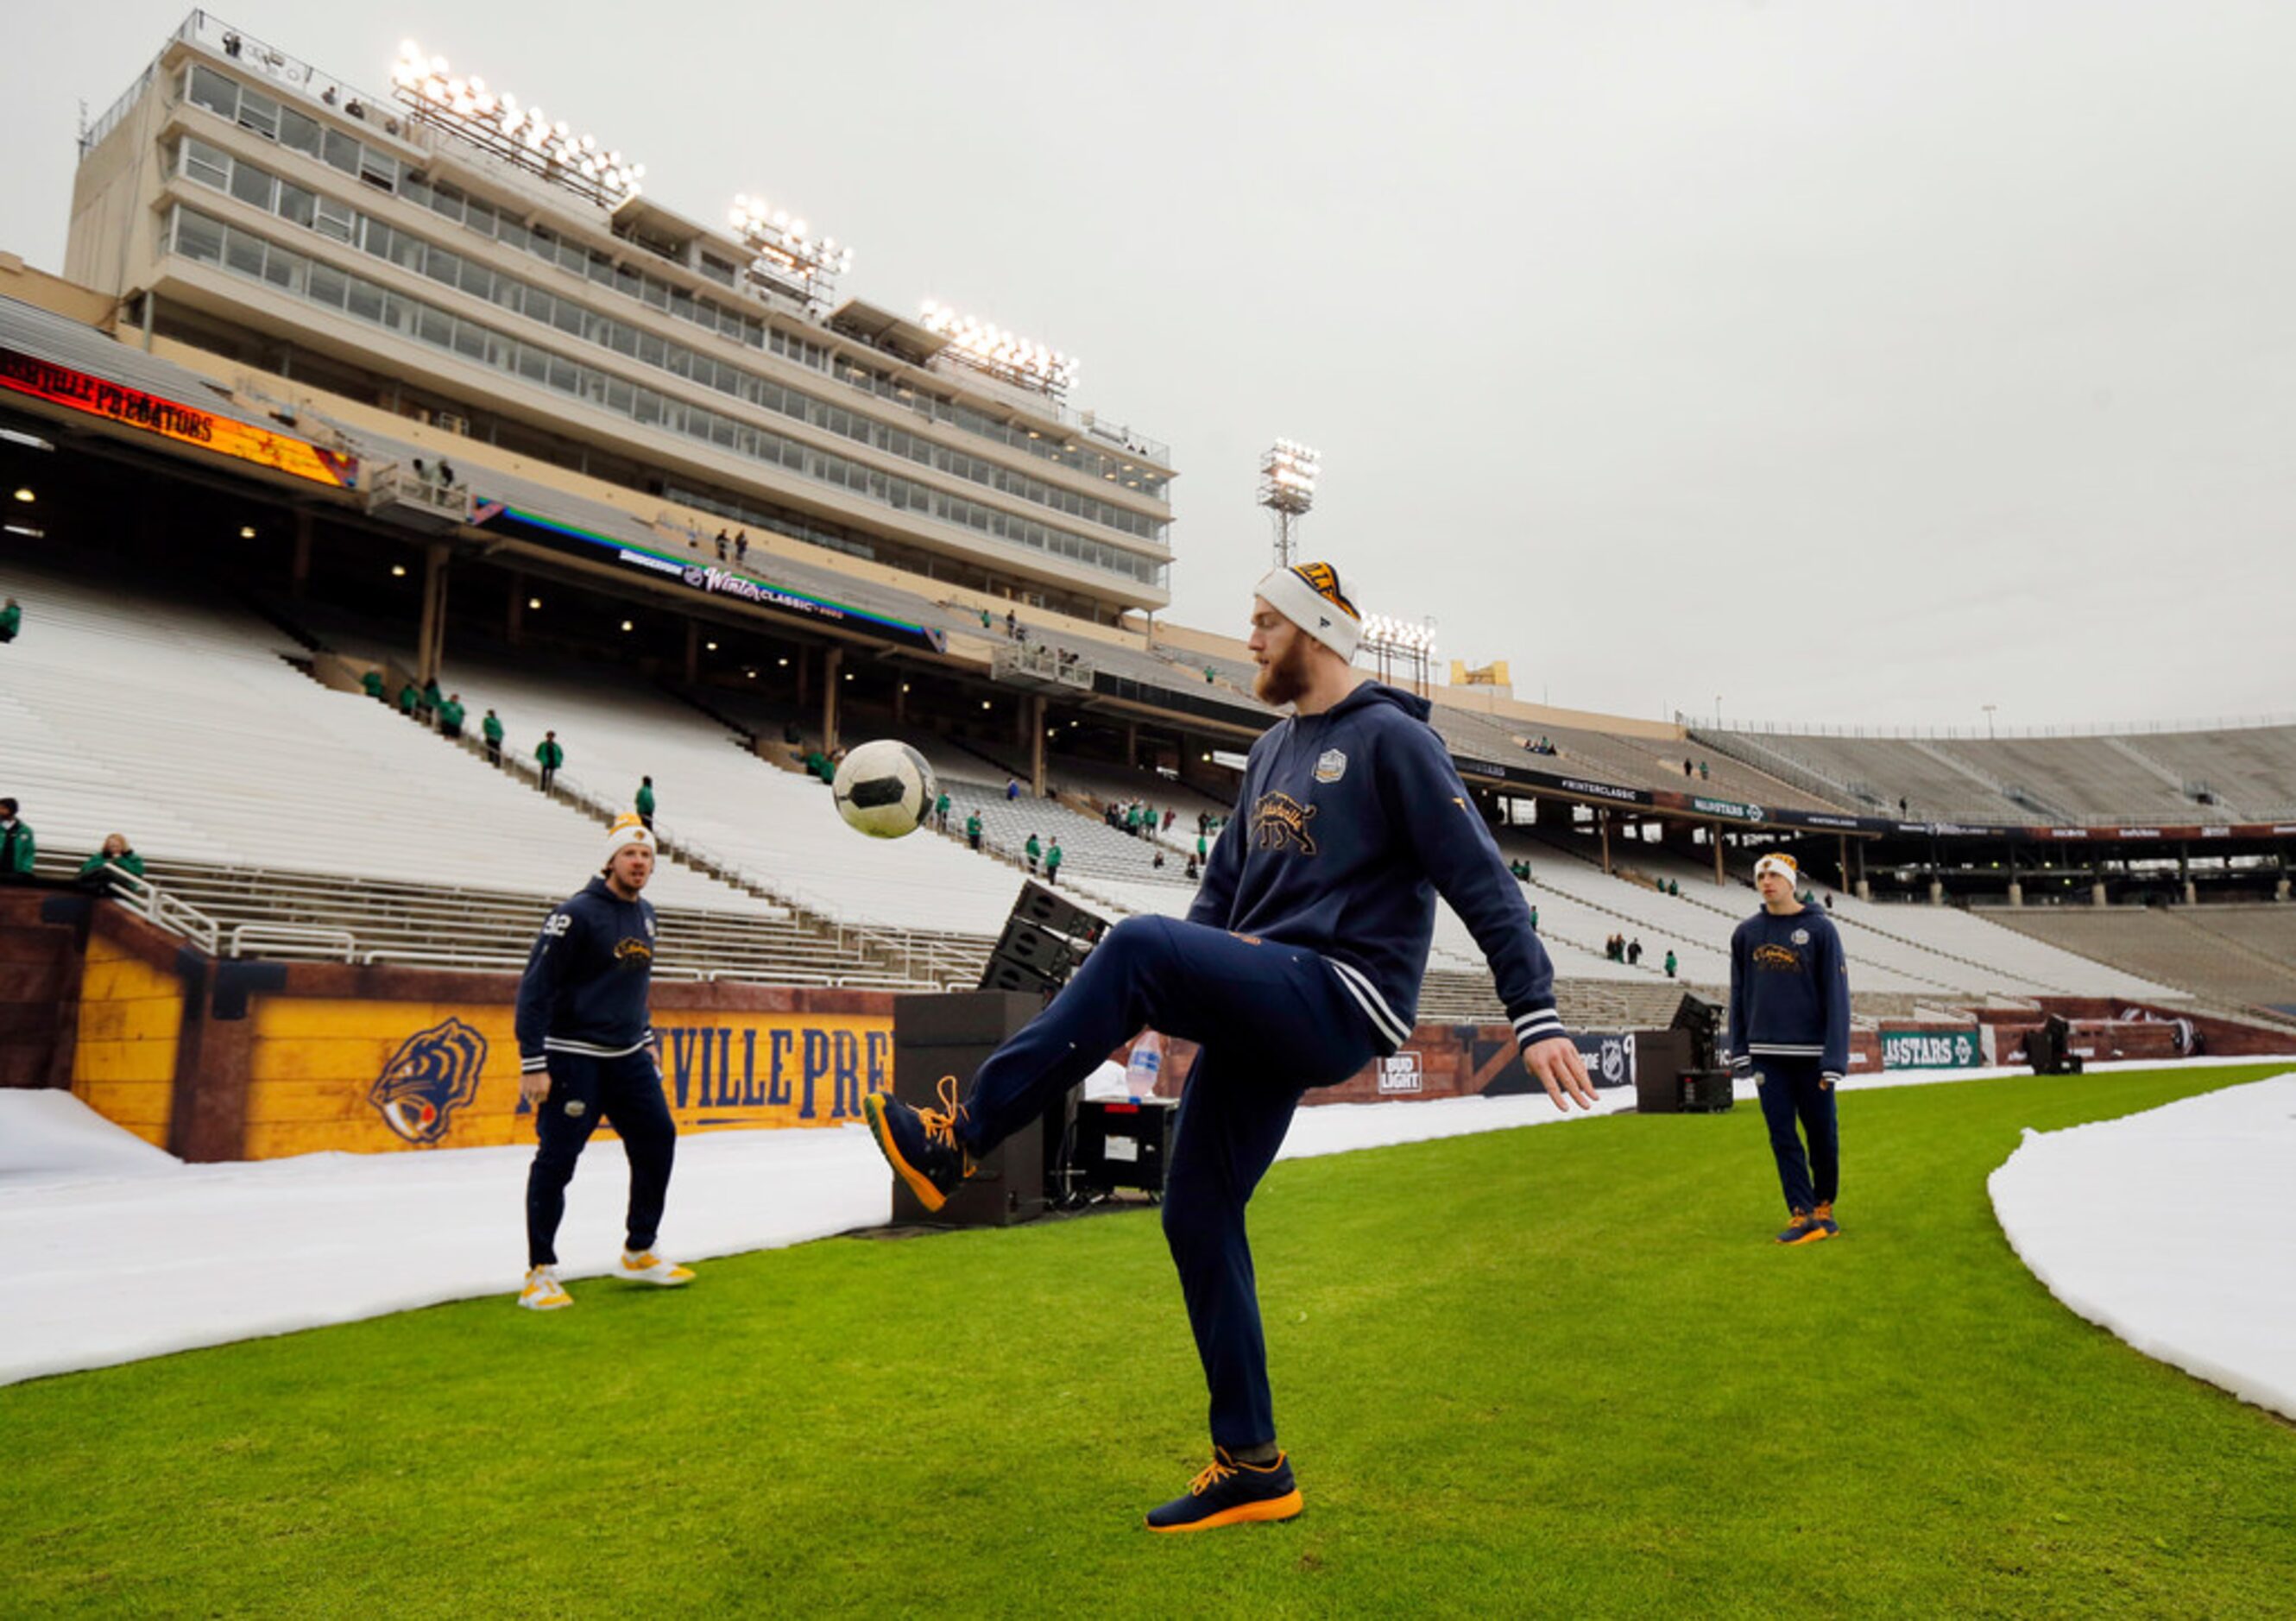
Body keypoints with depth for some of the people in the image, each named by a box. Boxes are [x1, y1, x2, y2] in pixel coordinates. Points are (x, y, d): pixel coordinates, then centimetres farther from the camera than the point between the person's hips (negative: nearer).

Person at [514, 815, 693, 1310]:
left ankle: (639, 1254, 23)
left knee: (658, 1140, 9)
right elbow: (534, 988, -15)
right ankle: (540, 1273, 10)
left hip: (628, 1058, 8)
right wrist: (533, 1065, -18)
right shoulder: (576, 913, -14)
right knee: (556, 1161, -3)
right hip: (573, 1059, -8)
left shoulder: (644, 913, 9)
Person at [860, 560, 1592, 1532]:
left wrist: (1537, 1017, -16)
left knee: (1135, 943, -28)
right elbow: (1226, 889, 24)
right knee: (1196, 1214, 5)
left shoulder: (1390, 738, -4)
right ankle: (1252, 1468, 18)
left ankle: (959, 1141, -18)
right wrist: (1157, 997, 18)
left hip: (1342, 1006, -8)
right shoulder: (1272, 751, 20)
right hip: (1266, 1012, 8)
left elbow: (1478, 880, -10)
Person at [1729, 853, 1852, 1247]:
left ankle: (1823, 1206, 27)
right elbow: (1738, 994, 12)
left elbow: (1837, 996, -6)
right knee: (1782, 1137, -1)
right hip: (1767, 1055, 2)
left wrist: (1834, 1059, -12)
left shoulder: (1819, 929, -4)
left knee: (1822, 1134, 7)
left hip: (1811, 1053, -2)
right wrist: (1739, 1050, 8)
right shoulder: (1746, 933, 7)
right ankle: (1803, 1215, 3)